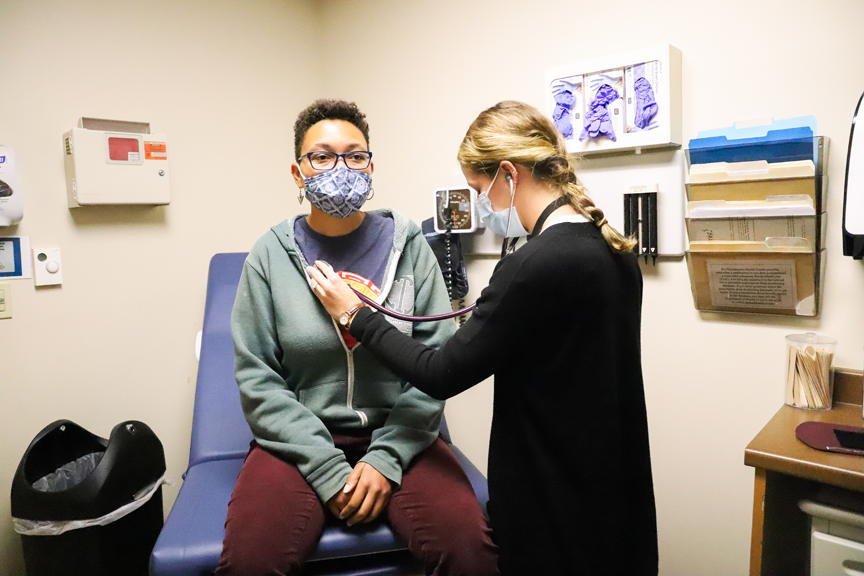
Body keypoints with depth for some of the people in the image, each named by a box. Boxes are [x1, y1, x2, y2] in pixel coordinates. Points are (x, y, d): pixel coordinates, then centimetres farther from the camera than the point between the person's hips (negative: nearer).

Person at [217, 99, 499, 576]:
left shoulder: (408, 244, 1)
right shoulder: (271, 255, 0)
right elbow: (257, 378, -3)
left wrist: (386, 458, -12)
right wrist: (327, 469, -11)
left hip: (397, 437, 0)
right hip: (299, 442, 0)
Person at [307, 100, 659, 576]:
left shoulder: (533, 266, -26)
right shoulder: (614, 251, 0)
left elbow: (440, 376, -19)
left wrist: (355, 314, -9)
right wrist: (491, 313, 9)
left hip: (556, 507, -7)